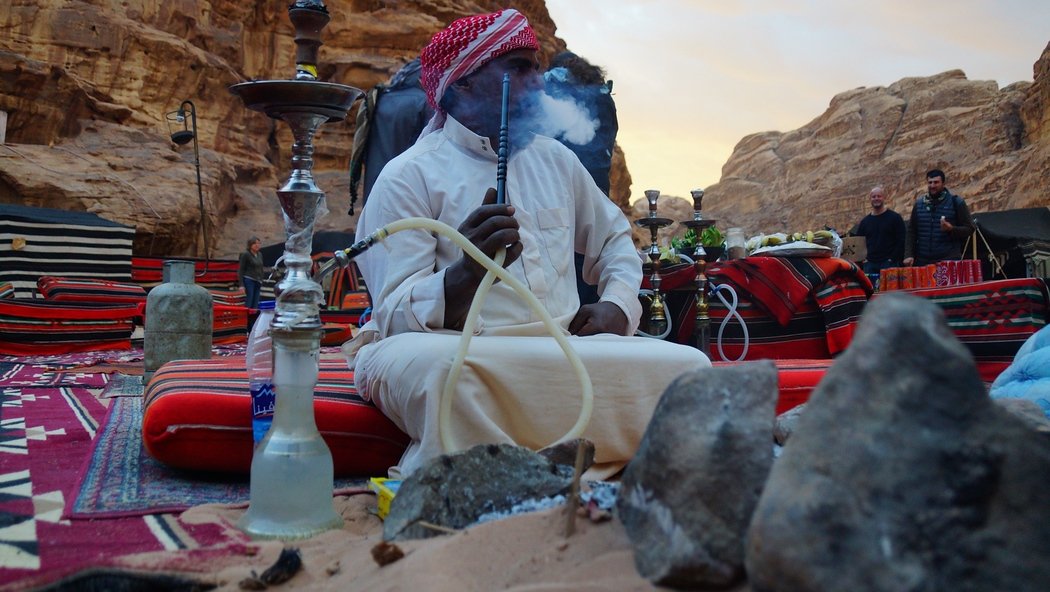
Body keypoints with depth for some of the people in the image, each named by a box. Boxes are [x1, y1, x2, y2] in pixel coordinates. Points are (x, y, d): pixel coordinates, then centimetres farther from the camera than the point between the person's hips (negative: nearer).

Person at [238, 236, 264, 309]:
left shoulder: (260, 255, 13)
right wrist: (241, 285, -13)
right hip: (249, 281, -6)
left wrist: (261, 283, 17)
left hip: (257, 282, 6)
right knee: (248, 304, -9)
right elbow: (241, 270, -6)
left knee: (255, 306, 5)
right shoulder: (245, 254, -5)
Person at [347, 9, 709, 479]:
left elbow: (614, 240, 30)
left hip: (563, 351, 7)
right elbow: (396, 317, -11)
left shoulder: (555, 160, 17)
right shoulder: (409, 177, -3)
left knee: (687, 366, -17)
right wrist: (468, 272, -31)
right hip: (458, 353, -6)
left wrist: (618, 305, 8)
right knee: (429, 362, -40)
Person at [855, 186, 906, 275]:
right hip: (870, 265, 4)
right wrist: (863, 259, 3)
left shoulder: (895, 217, 3)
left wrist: (894, 259, -11)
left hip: (889, 264, -4)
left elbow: (901, 241, -3)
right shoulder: (865, 221, 15)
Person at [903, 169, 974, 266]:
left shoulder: (956, 202, 3)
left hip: (949, 261, -3)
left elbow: (969, 229, 3)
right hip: (923, 261, 3)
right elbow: (911, 232, 11)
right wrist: (908, 255, 0)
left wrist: (952, 229, -17)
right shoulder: (919, 204, 12)